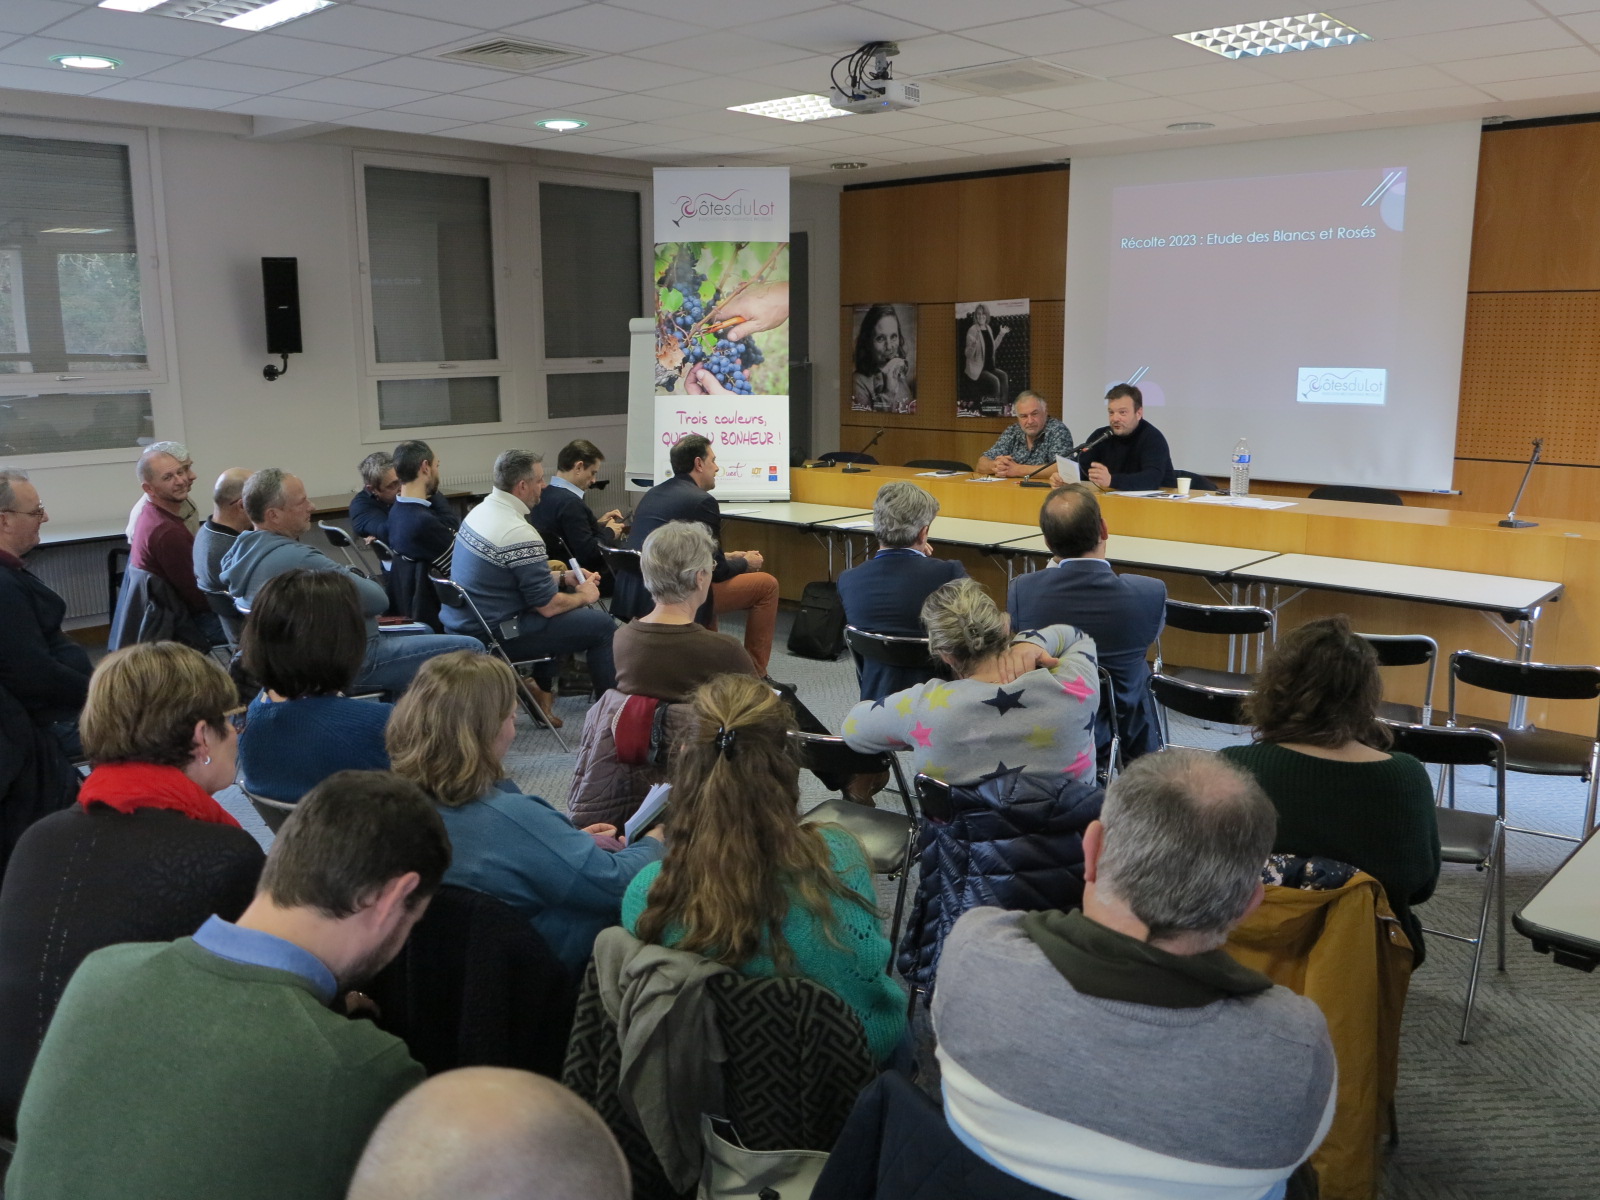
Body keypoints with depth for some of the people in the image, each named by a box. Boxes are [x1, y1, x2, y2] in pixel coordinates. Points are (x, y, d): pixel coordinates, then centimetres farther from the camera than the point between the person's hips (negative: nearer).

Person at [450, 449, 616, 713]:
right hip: (493, 636, -10)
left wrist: (564, 577, 15)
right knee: (602, 624, -4)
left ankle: (540, 687, 27)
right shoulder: (520, 534, -24)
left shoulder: (480, 511, 5)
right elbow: (548, 606, -19)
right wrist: (584, 596, 0)